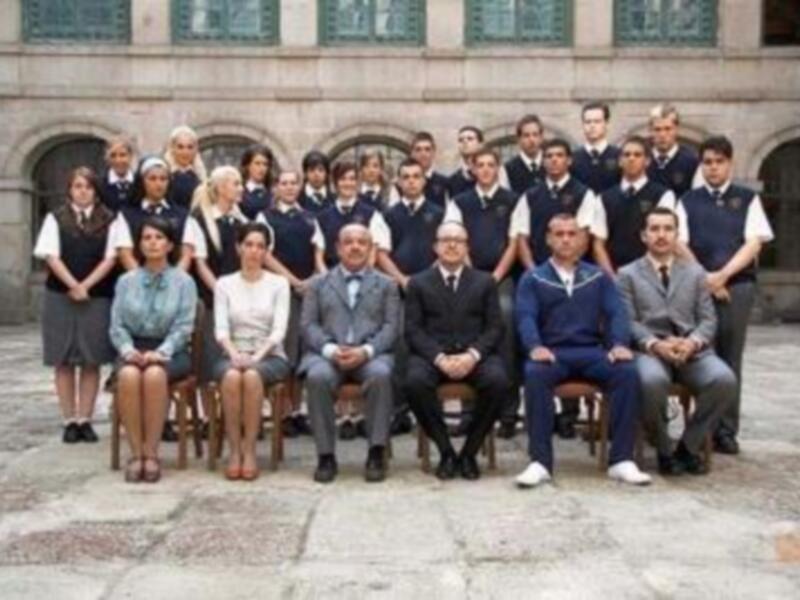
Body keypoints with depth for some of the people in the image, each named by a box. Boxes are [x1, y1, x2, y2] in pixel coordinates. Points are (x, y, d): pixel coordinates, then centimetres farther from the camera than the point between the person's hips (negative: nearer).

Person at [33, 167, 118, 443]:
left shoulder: (109, 221, 7)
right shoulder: (55, 219, 7)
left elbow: (110, 258, 0)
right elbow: (51, 257, -2)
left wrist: (86, 286, -11)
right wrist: (74, 286, -13)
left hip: (98, 297, 0)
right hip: (60, 297, 0)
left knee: (92, 361, 1)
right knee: (64, 361, 2)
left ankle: (85, 420, 7)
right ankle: (69, 421, 7)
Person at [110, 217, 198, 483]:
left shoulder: (184, 281, 4)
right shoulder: (126, 281, 12)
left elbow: (183, 326, -4)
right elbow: (117, 325, 7)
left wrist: (160, 352, -19)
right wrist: (128, 350, -13)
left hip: (171, 351, -2)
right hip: (134, 349, 2)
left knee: (154, 375, -37)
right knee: (128, 376, -34)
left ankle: (151, 453, -27)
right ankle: (135, 453, -26)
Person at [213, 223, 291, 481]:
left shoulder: (279, 283, 5)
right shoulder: (224, 284, 8)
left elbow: (279, 329, -5)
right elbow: (221, 328, -1)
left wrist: (257, 356, -21)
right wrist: (234, 354, -21)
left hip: (270, 356, -1)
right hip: (233, 355, 1)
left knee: (252, 375, -36)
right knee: (232, 376, -35)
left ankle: (250, 450, -26)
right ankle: (234, 450, -25)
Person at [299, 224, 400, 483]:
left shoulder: (386, 285, 18)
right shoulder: (318, 283, 20)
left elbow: (390, 327, 6)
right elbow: (308, 325, 8)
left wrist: (366, 351, -14)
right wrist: (330, 349, -12)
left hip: (371, 354, 0)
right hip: (328, 354, 1)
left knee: (380, 375, -35)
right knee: (317, 377, -33)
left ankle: (376, 454, -26)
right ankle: (326, 455, -23)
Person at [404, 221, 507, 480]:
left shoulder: (485, 282, 15)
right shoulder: (418, 283, 12)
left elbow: (495, 327, 6)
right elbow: (413, 330, 2)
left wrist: (472, 355, -14)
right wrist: (439, 357, -16)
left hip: (474, 356, 1)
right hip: (432, 355, 0)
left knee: (498, 381, -31)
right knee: (415, 381, -33)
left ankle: (469, 452, -11)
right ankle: (445, 451, -14)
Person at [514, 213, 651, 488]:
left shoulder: (599, 277, 19)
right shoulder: (532, 278, 14)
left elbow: (616, 313, 6)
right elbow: (526, 317, -1)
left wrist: (619, 344, -16)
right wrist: (536, 346, -23)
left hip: (592, 351, 2)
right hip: (552, 353, -1)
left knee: (628, 373, -28)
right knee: (534, 374, -36)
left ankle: (621, 460, -23)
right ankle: (540, 461, -31)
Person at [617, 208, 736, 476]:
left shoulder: (695, 272, 20)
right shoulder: (628, 274, 13)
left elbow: (708, 319, 11)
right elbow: (628, 322, 1)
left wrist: (693, 342, -12)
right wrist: (654, 344, -18)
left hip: (692, 349, 3)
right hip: (650, 350, -3)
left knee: (725, 380, -28)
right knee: (652, 381, -38)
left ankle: (689, 446, -7)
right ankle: (664, 451, -12)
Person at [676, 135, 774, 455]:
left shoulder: (748, 199, 8)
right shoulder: (688, 201, 10)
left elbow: (754, 243, 0)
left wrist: (723, 275, -12)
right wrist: (704, 279, -9)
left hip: (737, 286, 0)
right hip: (697, 286, 0)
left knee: (730, 358, 2)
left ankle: (726, 430, 7)